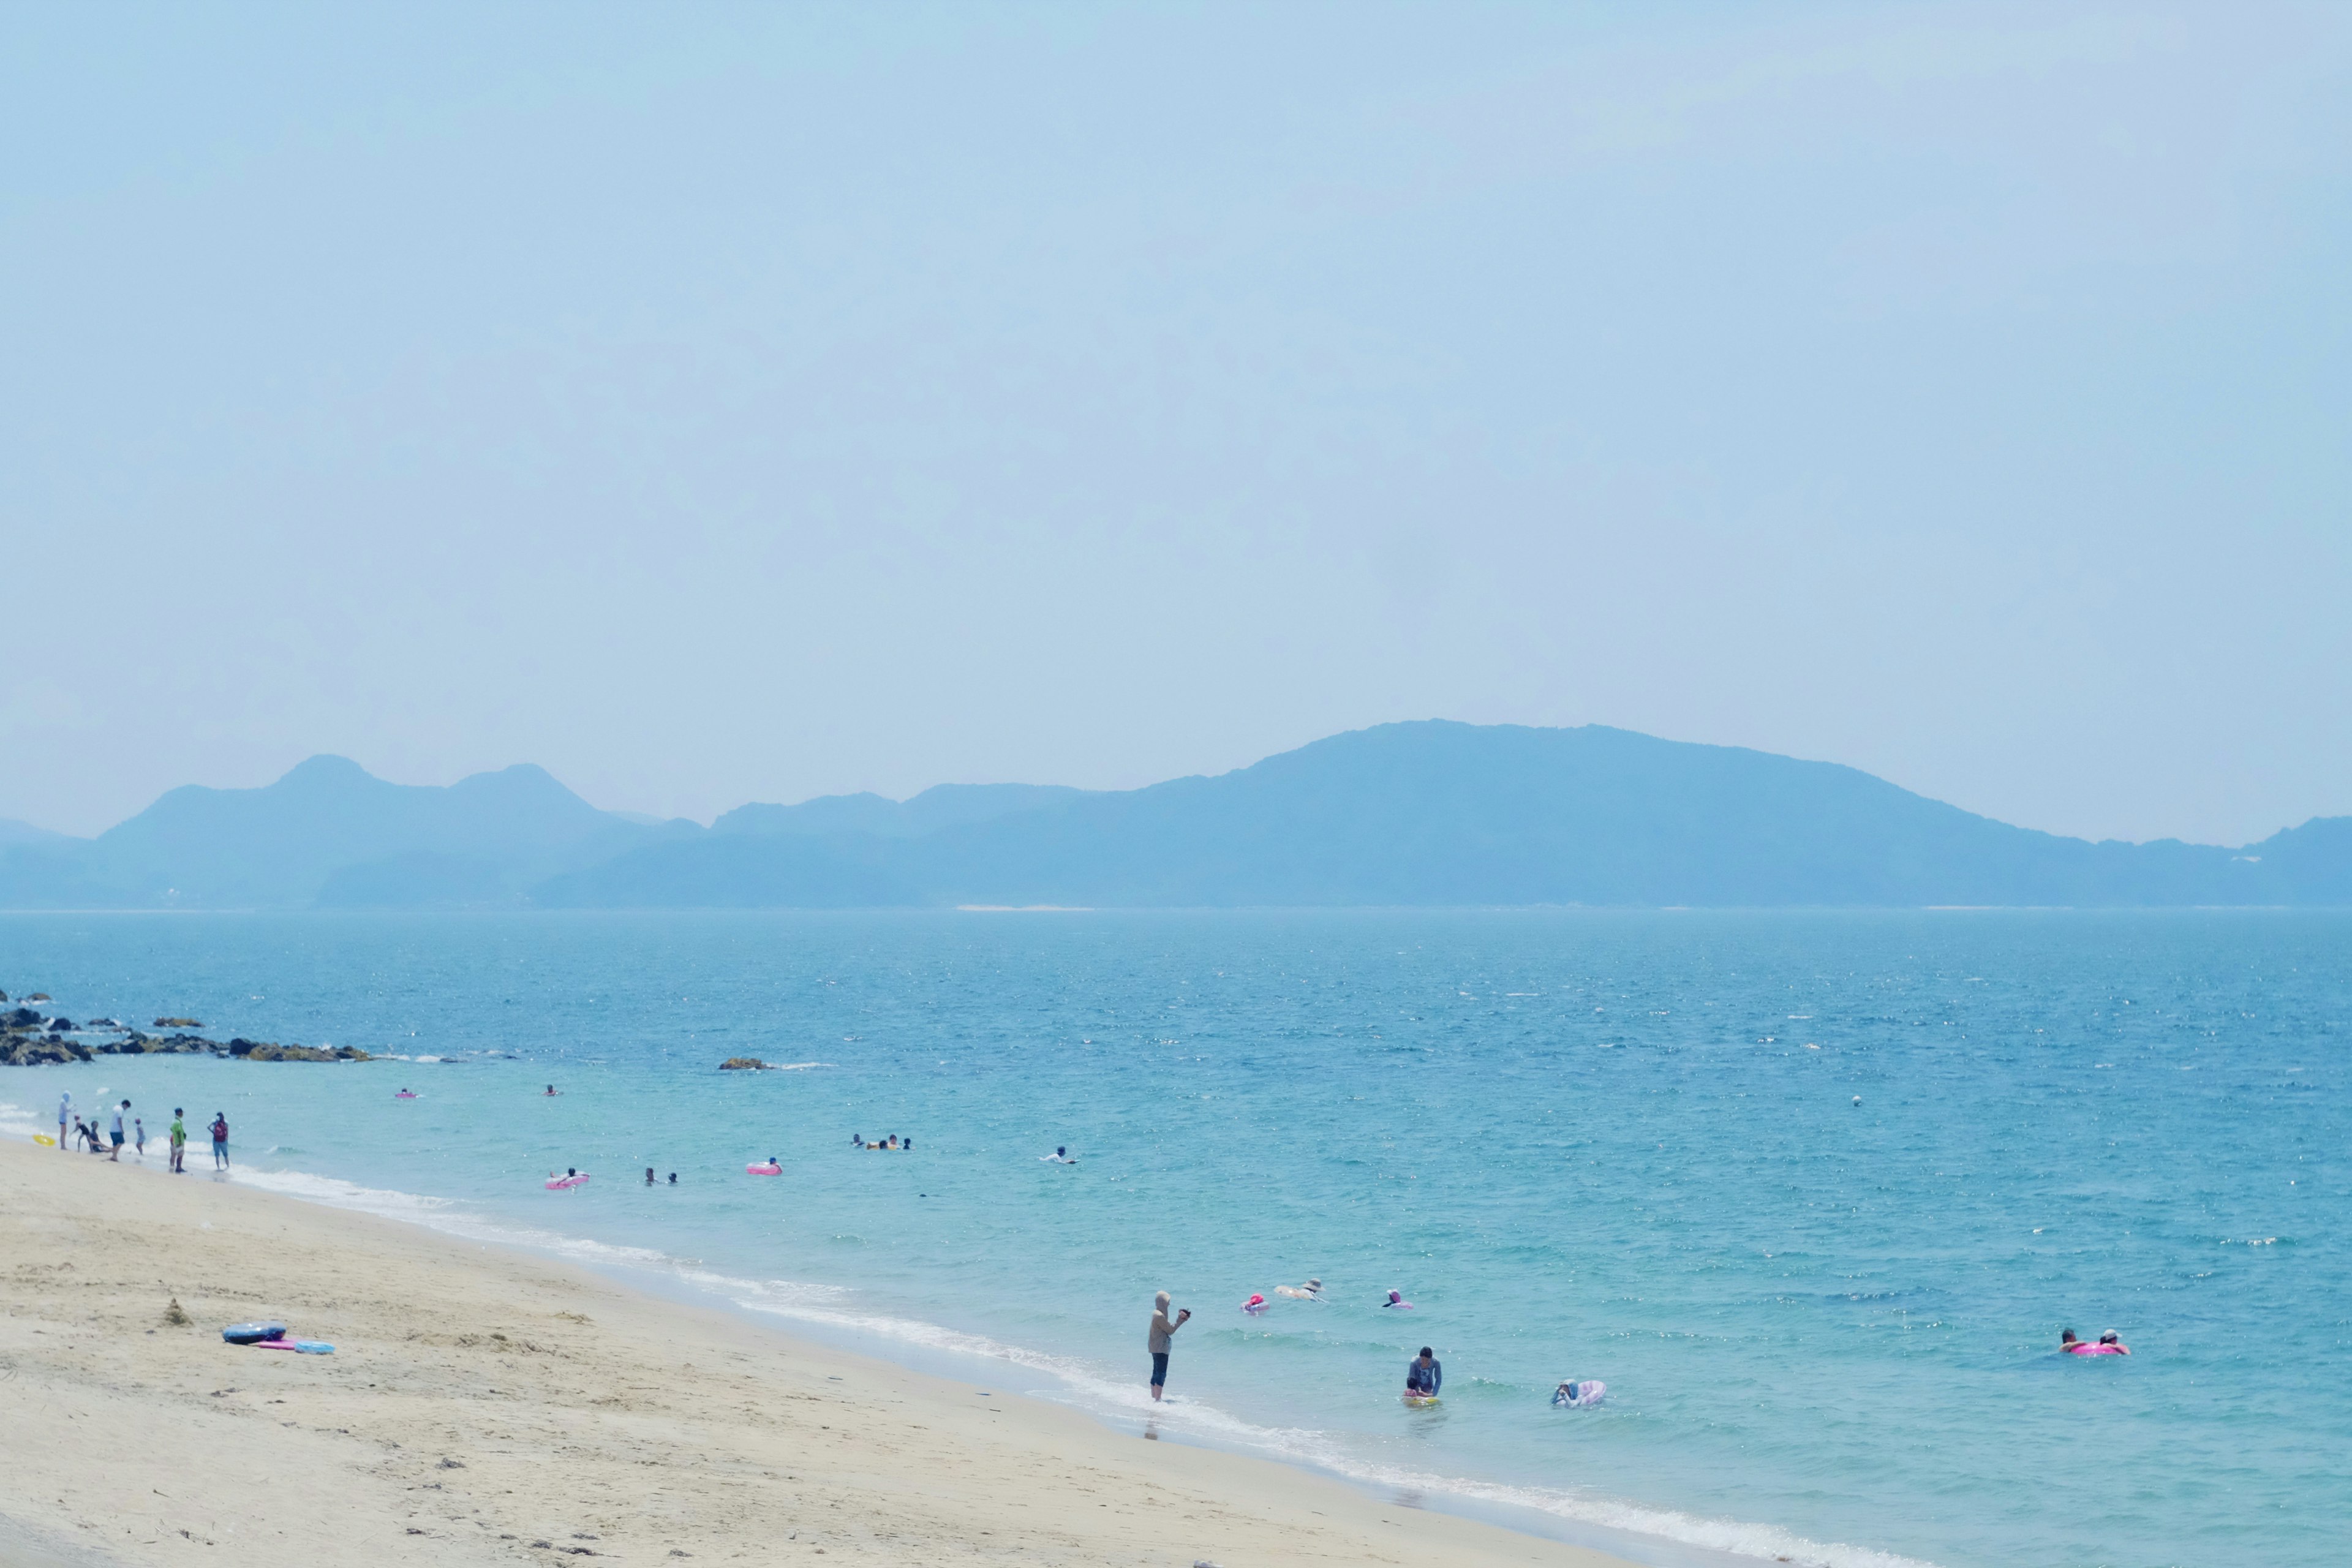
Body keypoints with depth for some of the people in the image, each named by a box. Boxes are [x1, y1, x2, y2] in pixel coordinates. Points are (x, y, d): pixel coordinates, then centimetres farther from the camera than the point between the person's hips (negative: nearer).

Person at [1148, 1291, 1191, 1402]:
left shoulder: (1157, 1313, 12)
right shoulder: (1159, 1316, -19)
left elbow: (1169, 1327, 16)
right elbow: (1171, 1330, -14)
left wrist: (1181, 1319, 10)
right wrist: (1180, 1318, -8)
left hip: (1156, 1349, 10)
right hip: (1161, 1349, -10)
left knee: (1156, 1373, 15)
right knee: (1161, 1374, -9)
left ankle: (1154, 1397, 21)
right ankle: (1157, 1400, -11)